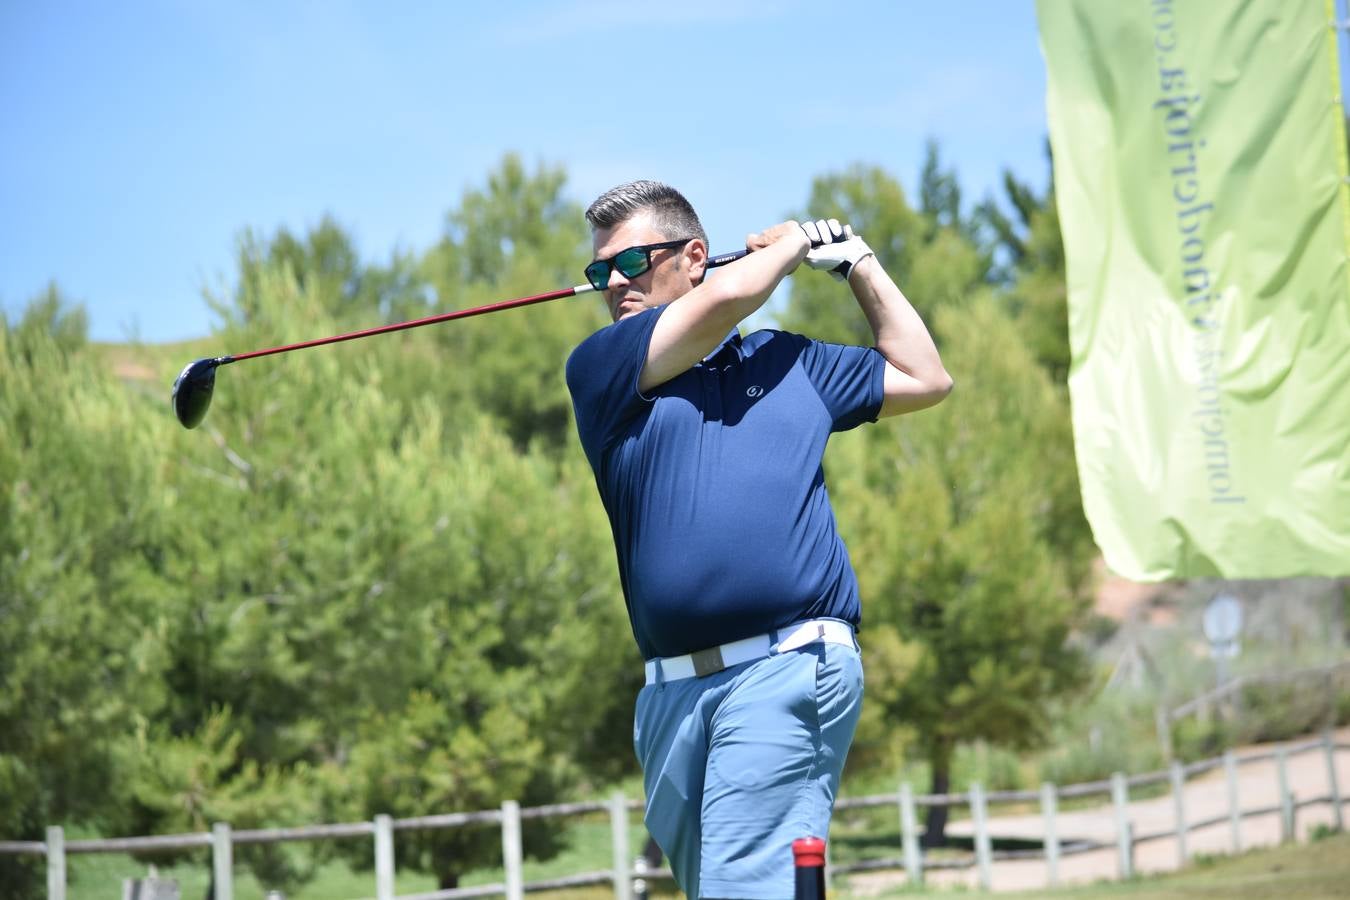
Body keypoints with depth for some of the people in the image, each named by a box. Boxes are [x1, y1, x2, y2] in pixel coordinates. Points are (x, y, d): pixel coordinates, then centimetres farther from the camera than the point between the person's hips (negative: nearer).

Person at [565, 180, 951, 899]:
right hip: (671, 695, 2)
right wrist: (789, 243, 16)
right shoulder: (599, 369, 11)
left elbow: (924, 378, 29)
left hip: (789, 672, -2)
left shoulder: (791, 362, 19)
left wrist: (857, 263, 28)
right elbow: (728, 296, -2)